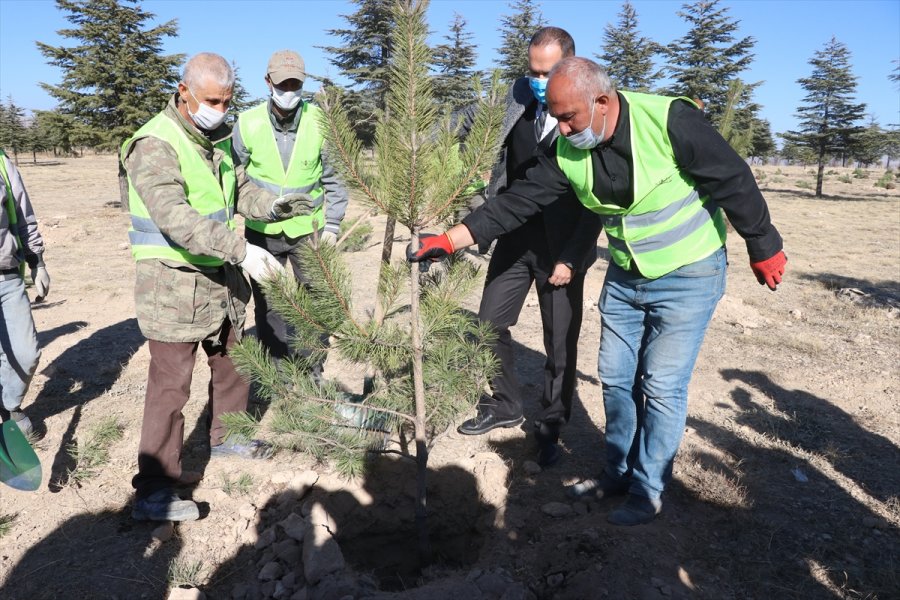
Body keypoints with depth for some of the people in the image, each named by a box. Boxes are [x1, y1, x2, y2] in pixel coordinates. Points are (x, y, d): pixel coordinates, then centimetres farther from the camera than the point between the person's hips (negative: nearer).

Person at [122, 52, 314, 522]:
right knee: (170, 385, -3)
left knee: (231, 360, 22)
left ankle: (224, 436, 45)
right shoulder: (155, 144, -20)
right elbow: (175, 216, -31)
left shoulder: (218, 137, 8)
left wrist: (271, 205, -7)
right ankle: (153, 494, 10)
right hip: (173, 283, -8)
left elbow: (239, 188, 14)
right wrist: (240, 250, -39)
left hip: (220, 276, 9)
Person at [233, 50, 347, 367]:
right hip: (262, 231, 1)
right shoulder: (248, 123, -8)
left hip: (308, 229, 0)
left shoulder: (319, 121, -9)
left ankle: (313, 373, 27)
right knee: (266, 305, 11)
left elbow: (334, 177, 0)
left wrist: (332, 225, -2)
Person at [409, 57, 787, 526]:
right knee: (616, 379, 11)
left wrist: (763, 247, -6)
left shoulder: (670, 120, -25)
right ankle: (618, 474, 31)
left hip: (688, 277, -5)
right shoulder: (565, 151, -9)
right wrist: (450, 240, -16)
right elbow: (517, 201, -10)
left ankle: (648, 491, 18)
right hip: (624, 277, 6)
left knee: (662, 387, -2)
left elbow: (733, 180, -16)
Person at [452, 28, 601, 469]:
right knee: (490, 322, 11)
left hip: (560, 247, -5)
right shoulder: (520, 94, 4)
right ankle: (504, 405, 31)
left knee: (559, 344, 6)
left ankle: (550, 428, 25)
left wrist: (570, 258, -15)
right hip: (514, 234, 6)